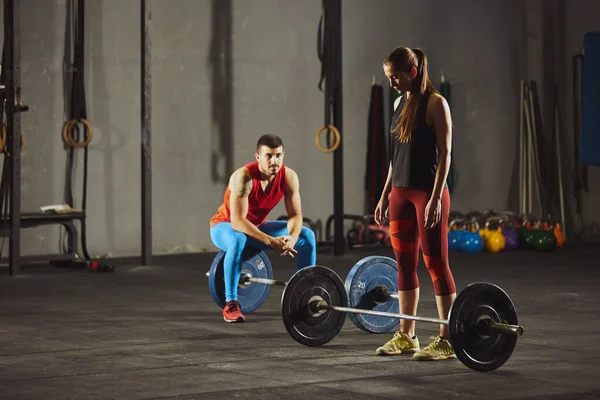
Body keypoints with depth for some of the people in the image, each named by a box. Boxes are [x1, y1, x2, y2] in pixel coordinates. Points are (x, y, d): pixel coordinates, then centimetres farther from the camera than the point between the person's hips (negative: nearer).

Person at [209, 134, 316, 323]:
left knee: (307, 236, -8)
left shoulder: (289, 176, -17)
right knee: (238, 240, -41)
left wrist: (292, 238, -37)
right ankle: (230, 304, -32)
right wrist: (271, 241, -46)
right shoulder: (244, 176, -34)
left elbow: (295, 215, -15)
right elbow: (237, 221, -39)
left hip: (256, 226, 6)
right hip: (225, 226, -6)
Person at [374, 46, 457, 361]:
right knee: (404, 263, 10)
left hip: (428, 192, -8)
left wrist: (436, 197, -19)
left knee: (436, 263, -5)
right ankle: (406, 337, 17)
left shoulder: (435, 104, -10)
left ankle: (447, 340, -1)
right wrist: (385, 195, 14)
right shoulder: (400, 103, 12)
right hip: (401, 191, 8)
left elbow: (444, 153, -13)